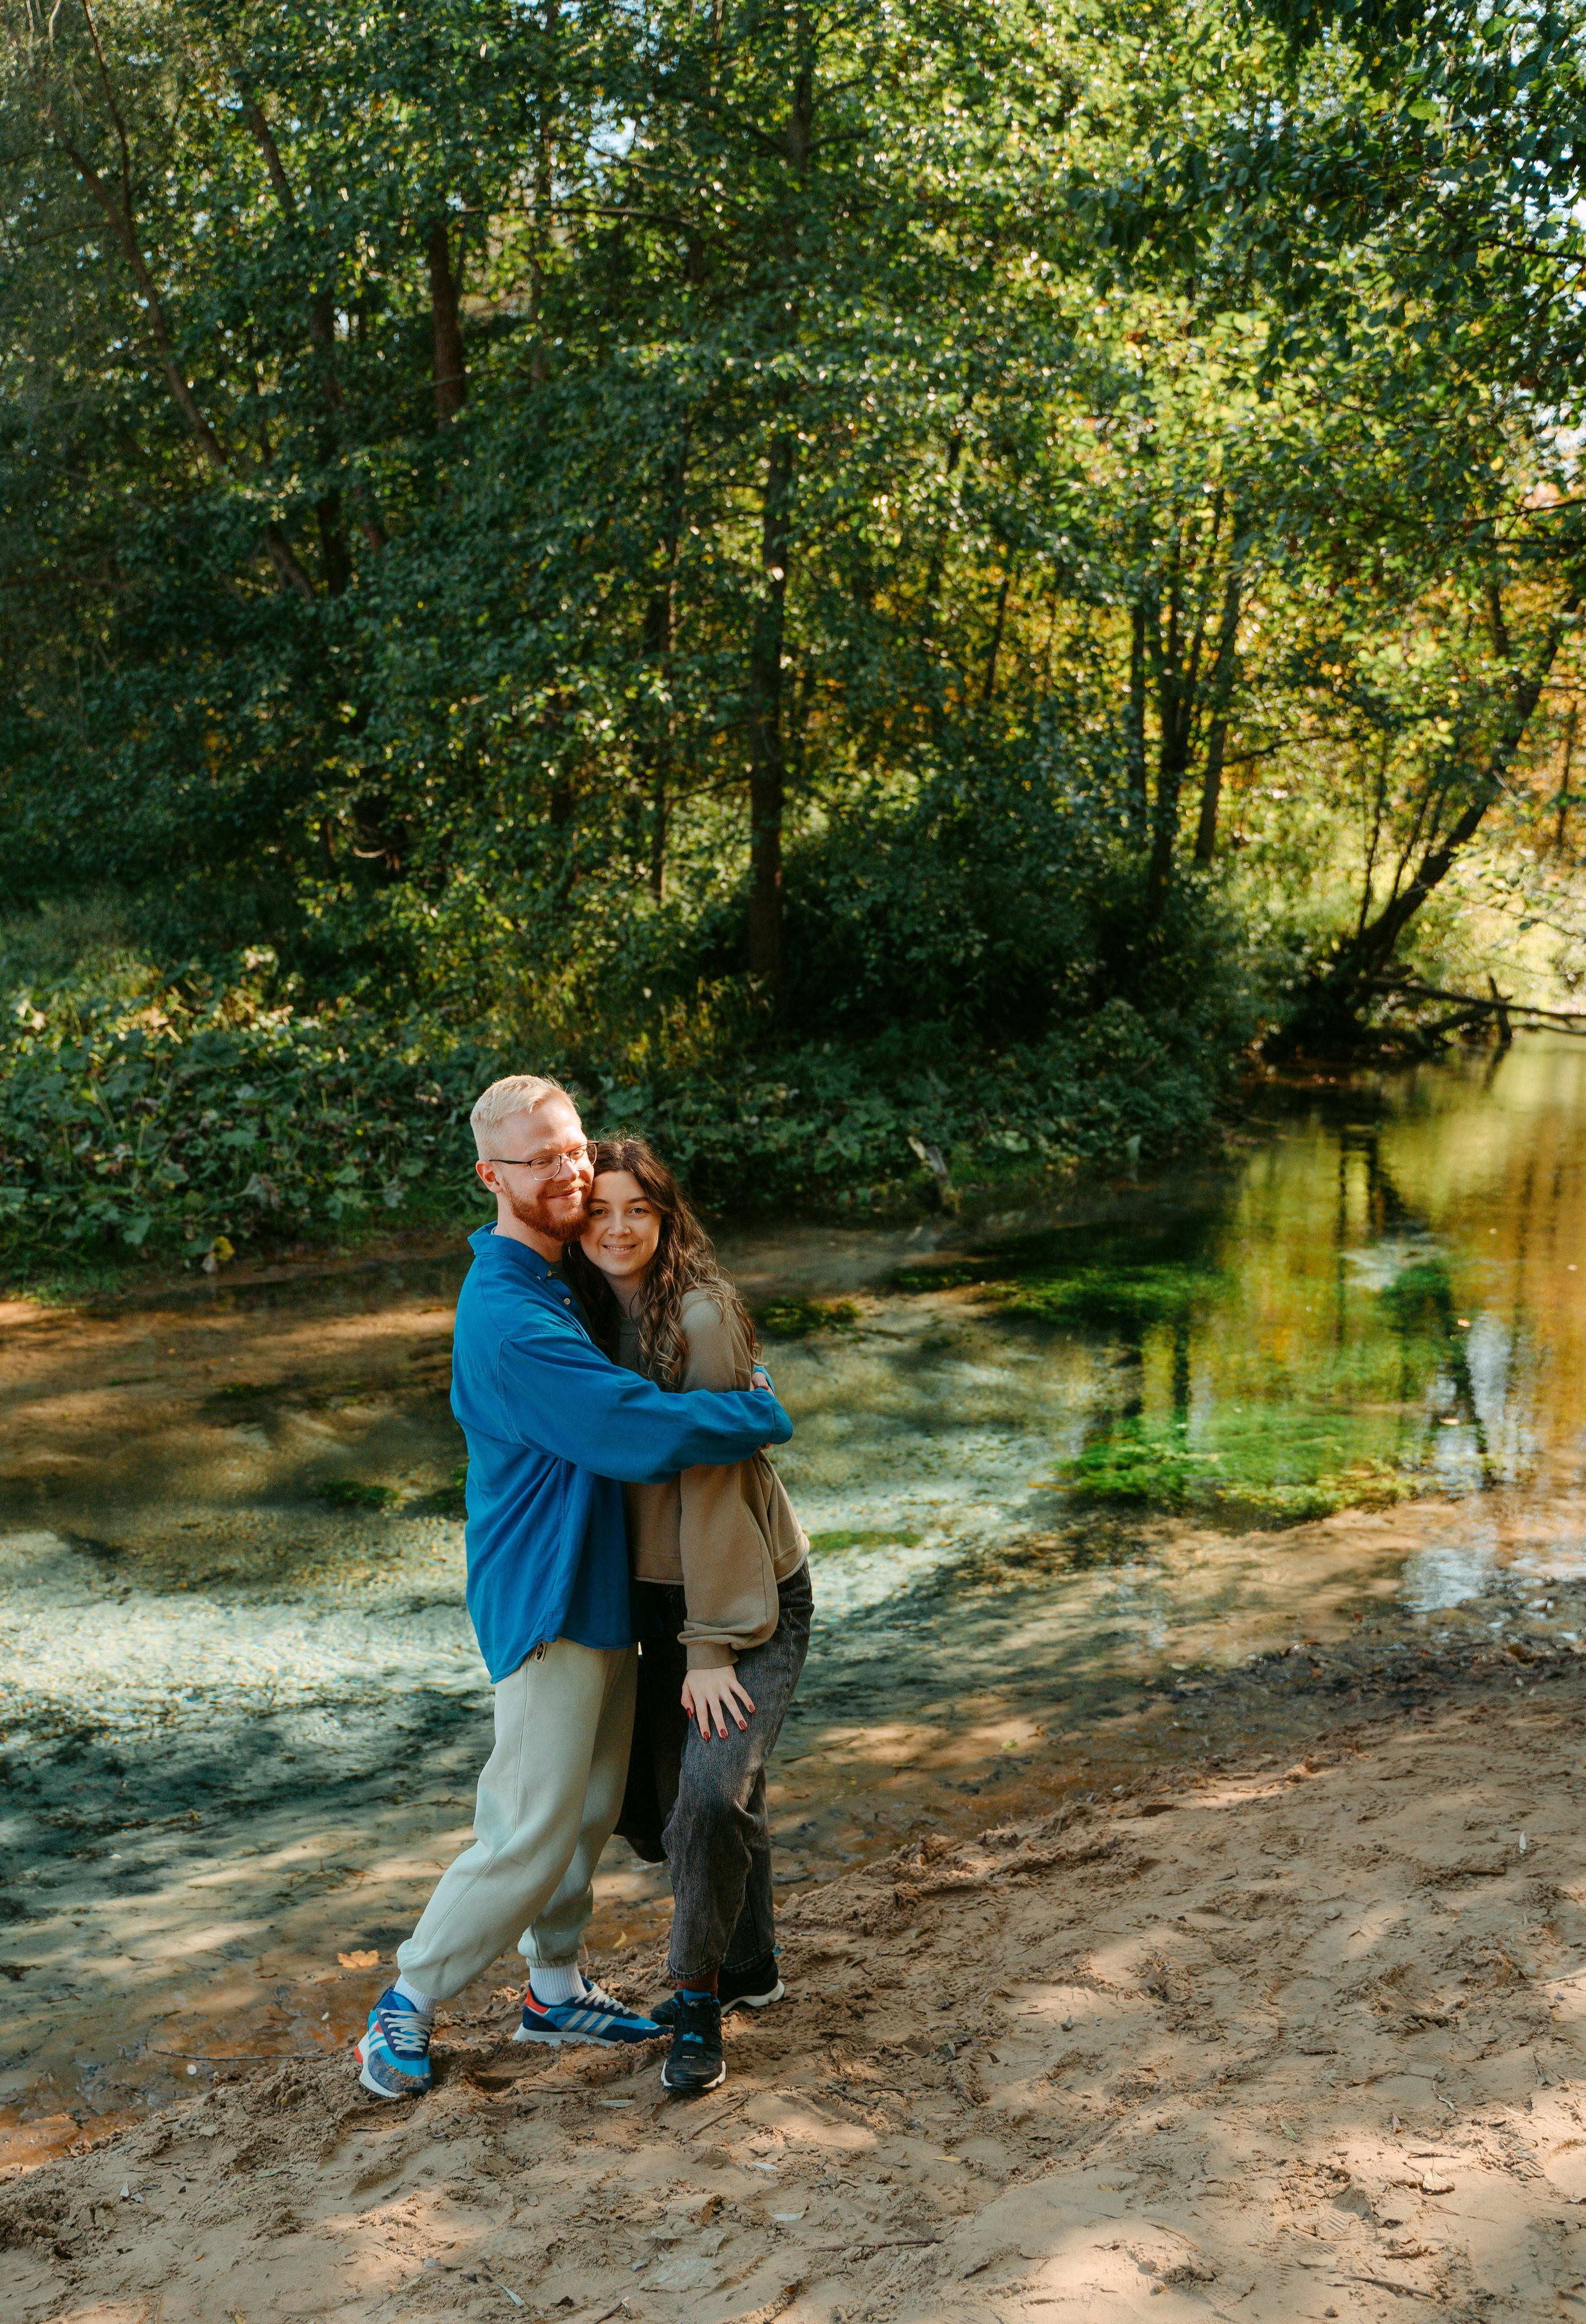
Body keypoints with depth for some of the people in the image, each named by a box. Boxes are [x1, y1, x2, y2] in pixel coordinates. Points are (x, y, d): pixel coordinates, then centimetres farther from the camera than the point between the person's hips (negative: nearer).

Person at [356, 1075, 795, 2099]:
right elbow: (642, 1431, -28)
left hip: (602, 1590, 10)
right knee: (531, 1832, -2)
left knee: (590, 1812, 18)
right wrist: (765, 1412, -14)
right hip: (548, 1603, -9)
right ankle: (408, 2005, 14)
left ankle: (557, 1988, 33)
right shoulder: (510, 1319, -25)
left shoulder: (561, 1281, 8)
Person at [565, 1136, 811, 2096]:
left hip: (752, 1592, -7)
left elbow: (711, 1479, -21)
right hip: (665, 1592, 8)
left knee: (714, 1787, -19)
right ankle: (747, 1969, 35)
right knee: (679, 1791, 14)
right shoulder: (600, 1318, 4)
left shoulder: (701, 1316, -19)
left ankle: (699, 1998, 0)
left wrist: (713, 1648, -20)